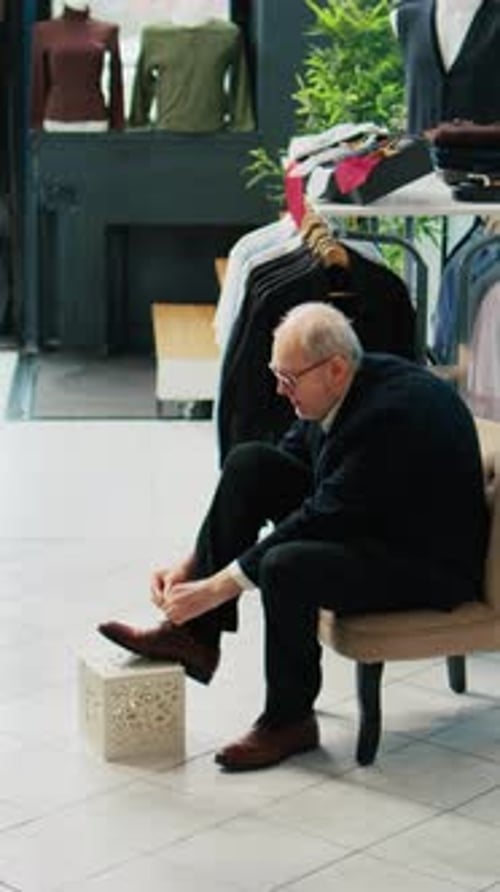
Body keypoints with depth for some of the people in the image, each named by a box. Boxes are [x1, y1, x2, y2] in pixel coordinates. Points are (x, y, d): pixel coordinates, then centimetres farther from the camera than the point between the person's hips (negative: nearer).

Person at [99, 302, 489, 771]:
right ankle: (194, 636, -5)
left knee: (285, 565, -33)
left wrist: (216, 588, -27)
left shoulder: (394, 411, -30)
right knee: (249, 463, -8)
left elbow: (321, 520, -30)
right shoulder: (336, 392, -4)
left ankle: (289, 719, -9)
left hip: (430, 565, -9)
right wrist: (189, 566, -6)